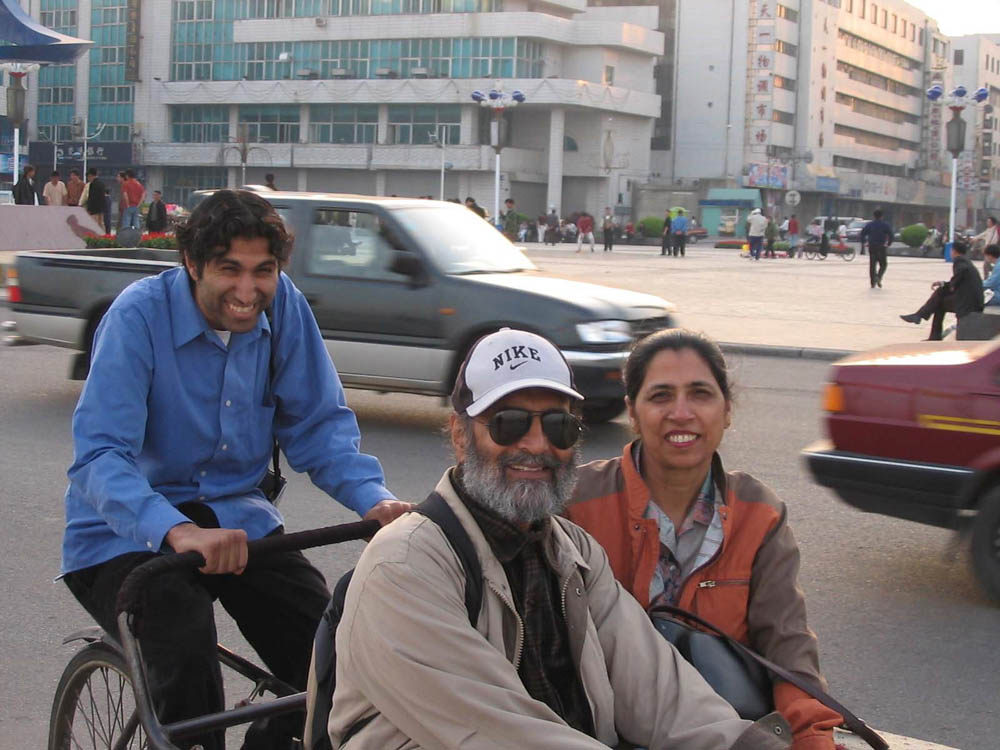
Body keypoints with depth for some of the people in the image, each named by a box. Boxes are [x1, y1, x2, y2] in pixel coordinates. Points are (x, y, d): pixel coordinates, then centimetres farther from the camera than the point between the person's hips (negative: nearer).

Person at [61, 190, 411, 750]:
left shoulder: (283, 305, -6)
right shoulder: (140, 314, -19)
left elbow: (318, 425, -1)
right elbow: (99, 457, -27)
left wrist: (375, 499, -19)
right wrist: (178, 531, -44)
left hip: (235, 512, 5)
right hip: (128, 532, -4)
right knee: (187, 673, -29)